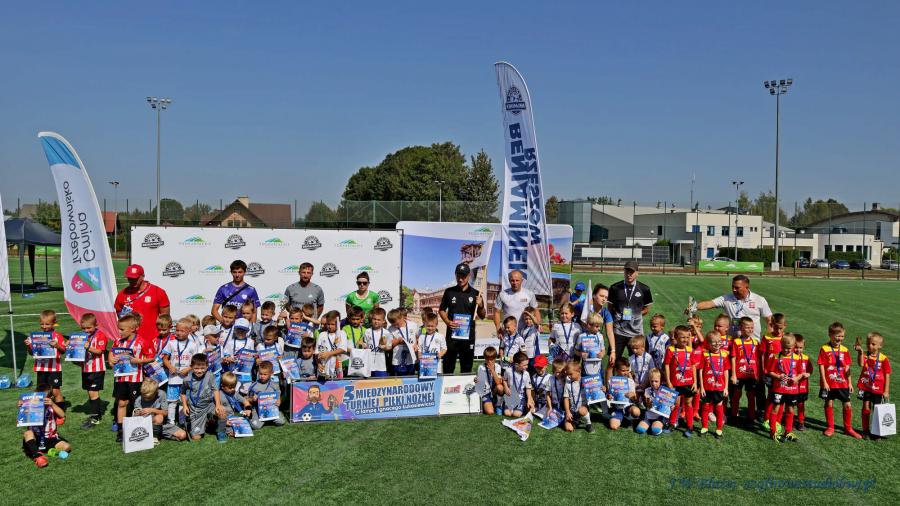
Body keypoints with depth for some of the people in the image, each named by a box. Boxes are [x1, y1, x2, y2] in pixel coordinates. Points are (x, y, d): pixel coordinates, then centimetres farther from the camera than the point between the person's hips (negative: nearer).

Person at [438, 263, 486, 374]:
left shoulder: (475, 293, 4)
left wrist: (480, 305, -13)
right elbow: (441, 310, 12)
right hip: (452, 334, 0)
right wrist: (447, 322, -7)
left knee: (467, 367, 7)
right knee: (448, 366, 0)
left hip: (468, 335, 0)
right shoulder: (449, 292, 6)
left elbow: (482, 316, 8)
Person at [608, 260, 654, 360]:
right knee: (613, 359, 0)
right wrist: (618, 315, -5)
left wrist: (634, 315, -1)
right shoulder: (615, 288, 0)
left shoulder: (644, 289, 1)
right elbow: (610, 308, 9)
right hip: (618, 332, 0)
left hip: (636, 333, 1)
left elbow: (646, 309, 10)